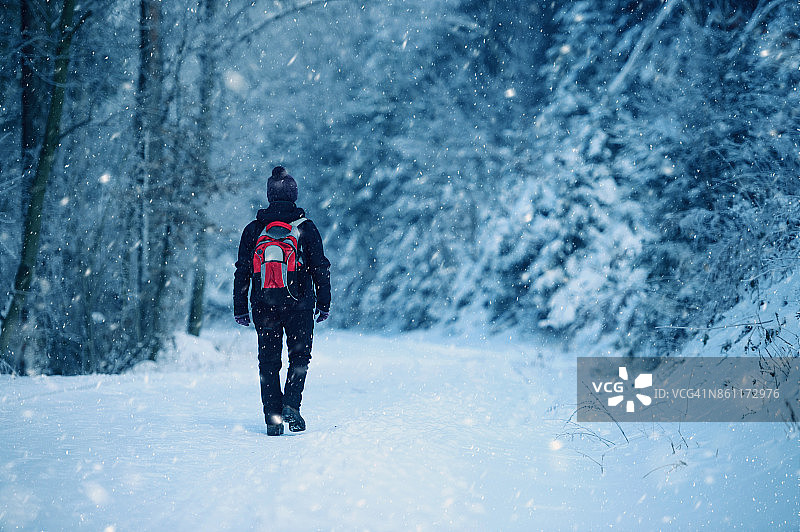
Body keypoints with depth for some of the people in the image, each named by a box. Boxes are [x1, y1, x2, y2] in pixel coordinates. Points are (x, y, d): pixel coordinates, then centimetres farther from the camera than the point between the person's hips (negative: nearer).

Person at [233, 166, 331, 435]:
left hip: (263, 305, 2)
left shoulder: (253, 229, 4)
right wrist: (324, 304, 7)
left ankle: (273, 418, 4)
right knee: (300, 355, 11)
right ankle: (291, 404, -8)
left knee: (268, 361, 8)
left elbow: (242, 271, 4)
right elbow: (320, 268, 0)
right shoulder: (306, 228, -1)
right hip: (298, 303, -1)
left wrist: (240, 309, 9)